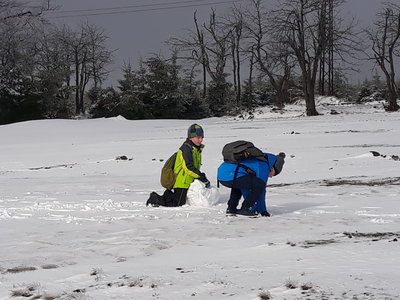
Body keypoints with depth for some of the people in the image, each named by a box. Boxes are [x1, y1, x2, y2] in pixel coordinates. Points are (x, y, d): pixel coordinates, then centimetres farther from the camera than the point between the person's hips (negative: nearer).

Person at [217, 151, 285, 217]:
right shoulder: (264, 165, 3)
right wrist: (262, 210, 13)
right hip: (230, 176, -10)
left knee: (239, 184, 38)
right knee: (260, 184, -5)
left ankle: (231, 208, 24)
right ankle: (245, 209, -2)